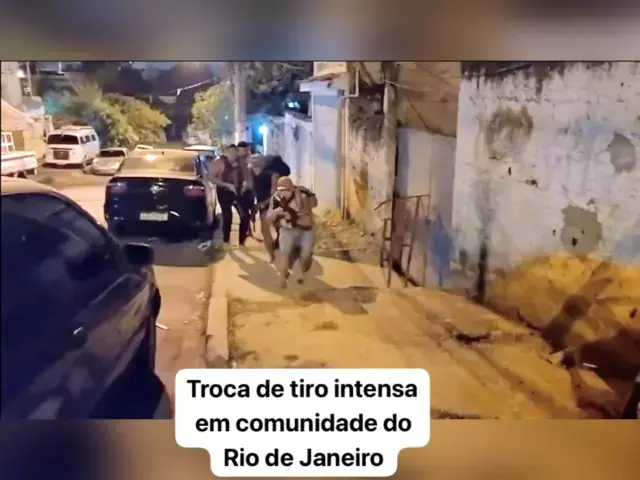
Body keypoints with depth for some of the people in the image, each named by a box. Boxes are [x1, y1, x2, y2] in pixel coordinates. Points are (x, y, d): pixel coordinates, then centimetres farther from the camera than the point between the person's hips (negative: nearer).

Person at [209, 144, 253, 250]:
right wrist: (227, 185, -19)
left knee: (245, 216, -2)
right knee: (227, 217, -4)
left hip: (239, 191, 4)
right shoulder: (219, 162, -8)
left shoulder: (240, 162, 5)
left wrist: (246, 184, -6)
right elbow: (212, 178, -11)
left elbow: (247, 175, 16)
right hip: (224, 192, -4)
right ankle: (226, 241, 15)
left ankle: (242, 241, 12)